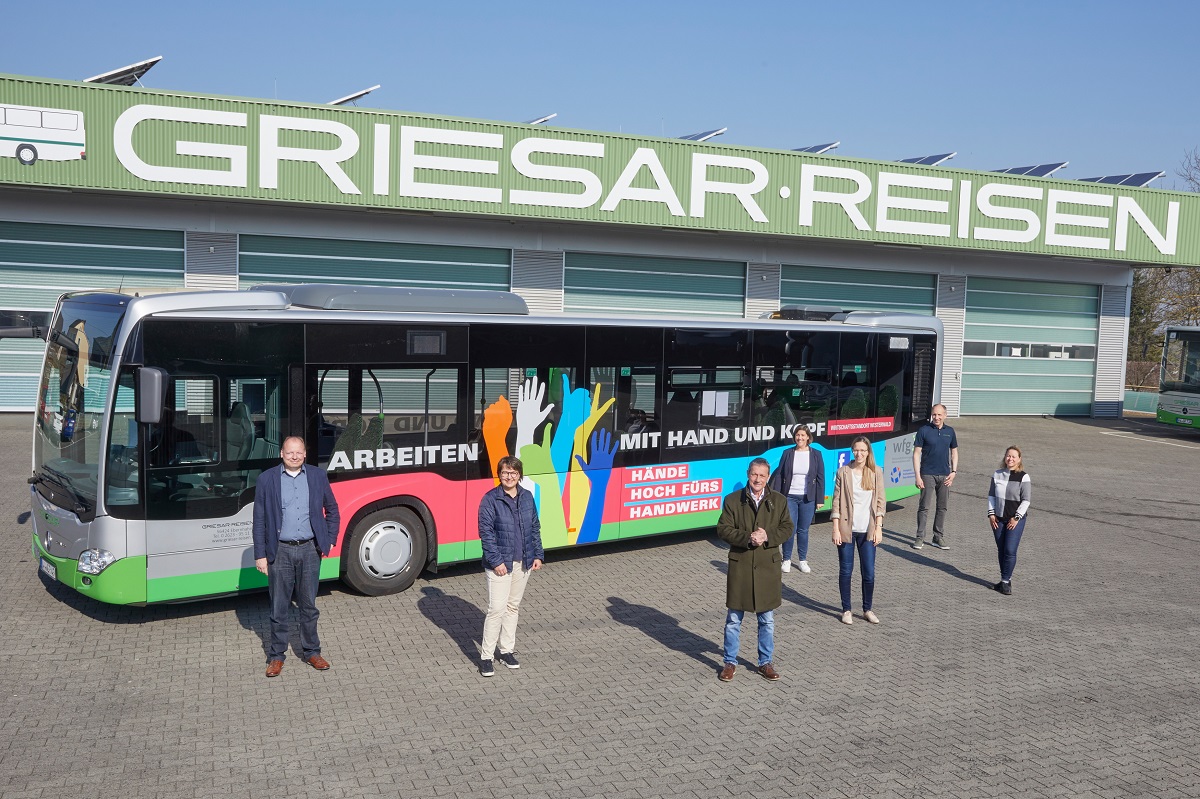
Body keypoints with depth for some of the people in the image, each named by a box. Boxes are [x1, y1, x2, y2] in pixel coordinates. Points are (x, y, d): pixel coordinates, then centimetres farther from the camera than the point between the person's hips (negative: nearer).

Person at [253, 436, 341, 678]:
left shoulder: (317, 476, 3)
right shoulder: (267, 479, -2)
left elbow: (332, 510, 13)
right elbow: (259, 520, -1)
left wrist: (330, 539, 7)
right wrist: (260, 554, -4)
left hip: (309, 550, 1)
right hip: (280, 551, -1)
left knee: (309, 605, 11)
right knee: (279, 607, 7)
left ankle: (311, 651, 24)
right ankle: (276, 655, 20)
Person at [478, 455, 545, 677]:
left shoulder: (527, 497, 5)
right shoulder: (490, 499, -10)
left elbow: (535, 528, 12)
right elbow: (486, 533, -12)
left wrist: (538, 555, 6)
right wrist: (496, 561, -17)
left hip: (523, 563, 5)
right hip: (500, 564, -5)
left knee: (513, 607, 14)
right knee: (497, 608, -8)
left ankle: (507, 650, 26)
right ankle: (486, 656, 1)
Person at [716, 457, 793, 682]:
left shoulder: (779, 500, 3)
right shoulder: (733, 500, -2)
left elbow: (787, 528, 2)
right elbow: (723, 529, -6)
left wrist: (768, 536, -16)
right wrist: (747, 537, -20)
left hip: (768, 566, 2)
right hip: (740, 566, -1)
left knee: (767, 620, 11)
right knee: (734, 619, 6)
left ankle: (765, 662, 26)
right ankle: (730, 662, 20)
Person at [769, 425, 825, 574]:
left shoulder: (815, 455, 3)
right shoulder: (788, 454, 3)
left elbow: (820, 478, 3)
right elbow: (779, 475, 2)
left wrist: (820, 499, -1)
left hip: (808, 499, 0)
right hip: (789, 497, 0)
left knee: (803, 530, 7)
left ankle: (803, 560, 20)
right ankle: (786, 559, 11)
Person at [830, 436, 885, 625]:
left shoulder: (876, 472, 2)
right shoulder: (843, 472, -2)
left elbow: (881, 501, 2)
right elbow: (837, 501, -2)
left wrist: (878, 528, -4)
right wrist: (836, 529, -7)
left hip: (867, 530, 1)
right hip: (847, 529, -1)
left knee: (869, 573, 4)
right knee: (846, 571, 6)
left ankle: (867, 609, 21)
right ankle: (846, 610, 19)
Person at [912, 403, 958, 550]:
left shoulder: (950, 431, 8)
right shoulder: (924, 430, -5)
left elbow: (954, 452, 16)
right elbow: (916, 454, -5)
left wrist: (953, 471, 4)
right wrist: (918, 476, -11)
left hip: (944, 475, 4)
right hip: (928, 475, -4)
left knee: (943, 507, 9)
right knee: (924, 507, -3)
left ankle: (938, 537, 19)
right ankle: (920, 537, 5)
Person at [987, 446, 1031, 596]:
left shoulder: (1023, 477, -8)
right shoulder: (997, 474, 5)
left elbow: (1026, 500, -8)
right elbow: (991, 495, 10)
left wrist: (1016, 518, -12)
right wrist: (991, 514, 2)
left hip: (1016, 519, -4)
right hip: (998, 519, 4)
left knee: (1010, 550, -10)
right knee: (1001, 550, 8)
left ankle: (1005, 581, -1)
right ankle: (1005, 580, 19)